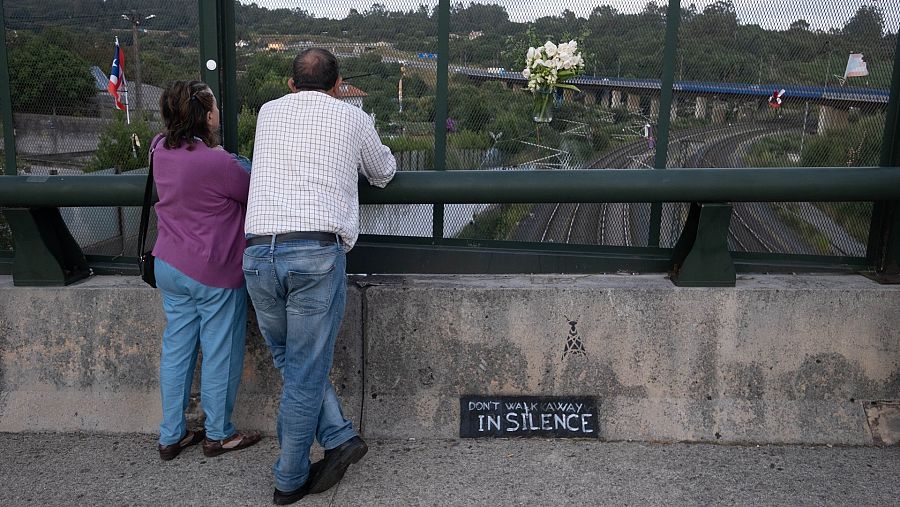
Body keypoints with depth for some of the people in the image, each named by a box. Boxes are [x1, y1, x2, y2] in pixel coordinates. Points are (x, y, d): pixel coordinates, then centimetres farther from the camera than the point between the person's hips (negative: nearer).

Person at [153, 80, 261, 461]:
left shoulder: (161, 151, 1)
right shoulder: (217, 161, -21)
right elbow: (253, 195, -7)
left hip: (169, 265, 7)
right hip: (215, 272, -7)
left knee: (176, 348, 14)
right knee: (220, 353, 7)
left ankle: (171, 436, 24)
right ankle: (218, 434, 21)